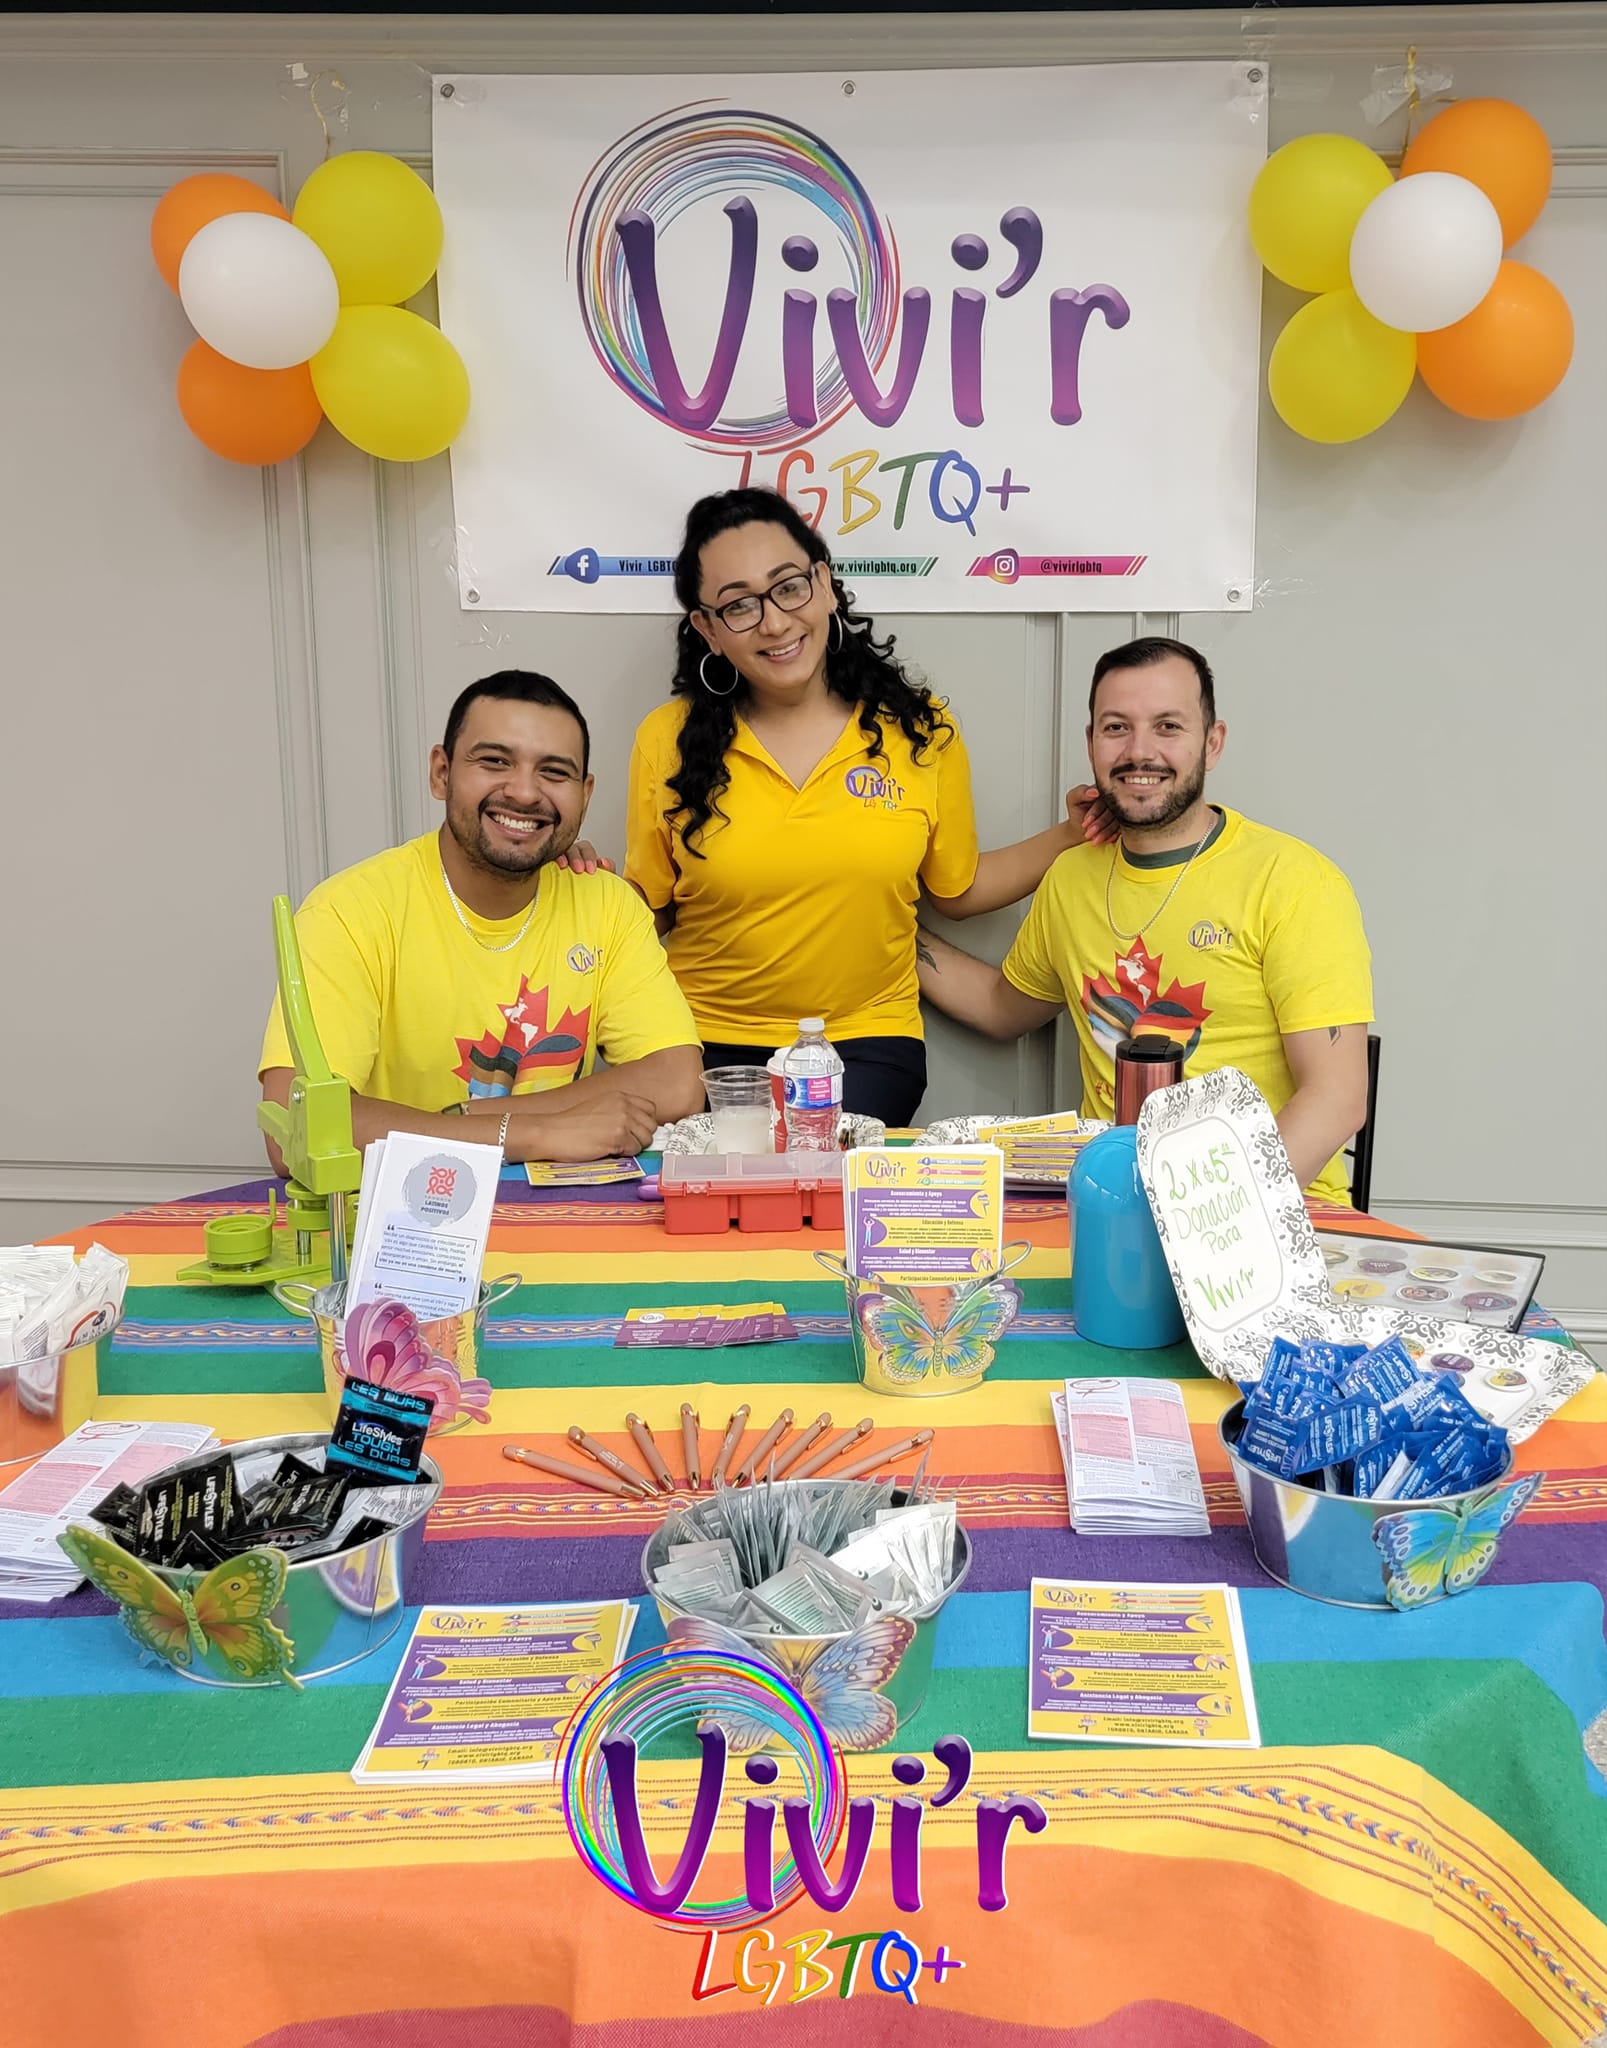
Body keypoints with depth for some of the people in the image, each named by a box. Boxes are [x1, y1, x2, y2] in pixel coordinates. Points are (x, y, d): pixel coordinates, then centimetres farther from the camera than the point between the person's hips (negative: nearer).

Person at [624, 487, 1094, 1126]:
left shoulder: (919, 730, 0)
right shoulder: (668, 739, -1)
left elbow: (958, 888, 13)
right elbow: (647, 910, 6)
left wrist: (1072, 835, 5)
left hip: (865, 1043, 0)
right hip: (709, 1045, 1)